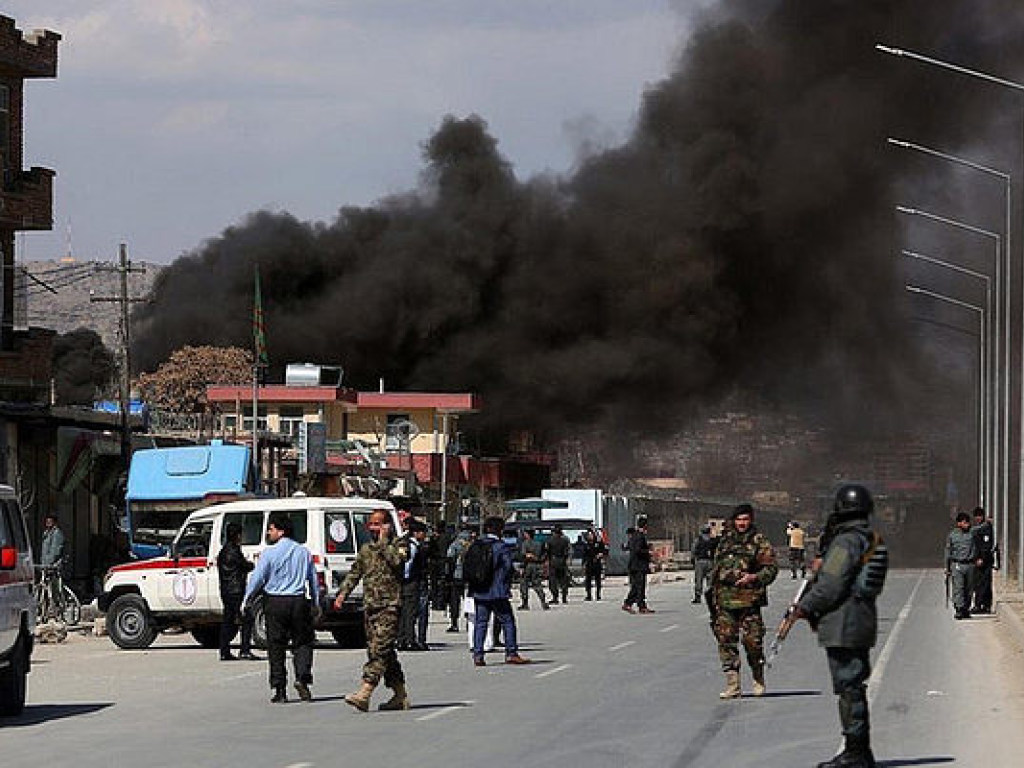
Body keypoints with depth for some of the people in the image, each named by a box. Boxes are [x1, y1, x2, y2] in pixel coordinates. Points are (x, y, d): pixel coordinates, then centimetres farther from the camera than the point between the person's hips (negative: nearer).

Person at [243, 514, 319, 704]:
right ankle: (302, 678, -10)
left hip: (276, 603, -3)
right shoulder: (303, 552, 6)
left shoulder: (270, 553, -7)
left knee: (276, 647, 4)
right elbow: (313, 580, 12)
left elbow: (257, 578, -5)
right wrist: (316, 604, 23)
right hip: (299, 602, 3)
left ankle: (279, 690, 4)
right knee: (302, 643, 11)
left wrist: (246, 601, 7)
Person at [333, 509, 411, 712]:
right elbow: (354, 573, 21)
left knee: (379, 649, -15)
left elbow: (397, 560, -20)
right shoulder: (366, 549, 18)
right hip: (369, 605, 7)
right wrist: (342, 593, 9)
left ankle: (364, 693, -25)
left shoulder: (399, 544, 0)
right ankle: (400, 695, 15)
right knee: (385, 652, 8)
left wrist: (384, 541, -11)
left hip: (390, 605, -7)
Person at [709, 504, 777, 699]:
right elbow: (716, 568, 23)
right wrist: (714, 594, 17)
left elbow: (771, 569, -2)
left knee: (753, 641, -4)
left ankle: (759, 681, 15)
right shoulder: (725, 541, 16)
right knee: (726, 640, -1)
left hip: (748, 600, -4)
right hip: (725, 600, 4)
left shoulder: (759, 542, 1)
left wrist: (754, 577, -18)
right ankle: (732, 685, 2)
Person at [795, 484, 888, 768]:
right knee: (854, 686, 15)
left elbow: (831, 585, -20)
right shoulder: (872, 540, 14)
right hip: (864, 621, 10)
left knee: (848, 687, -7)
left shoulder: (845, 542, -16)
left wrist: (805, 607, -6)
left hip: (843, 627, -10)